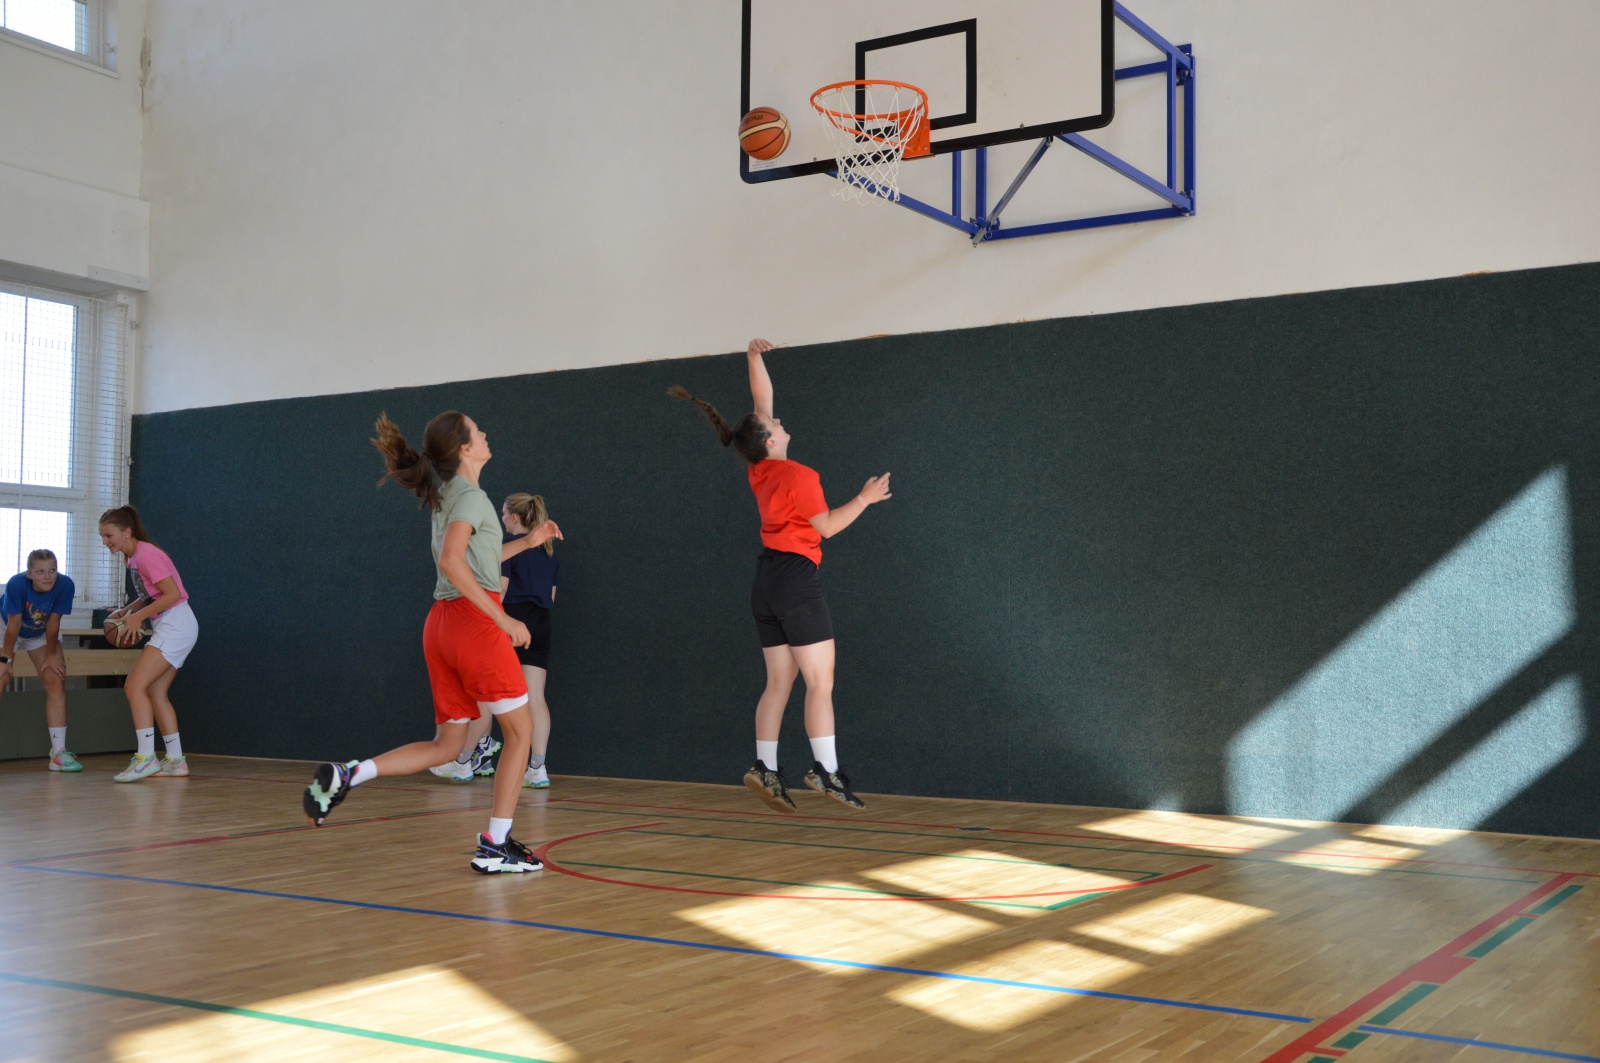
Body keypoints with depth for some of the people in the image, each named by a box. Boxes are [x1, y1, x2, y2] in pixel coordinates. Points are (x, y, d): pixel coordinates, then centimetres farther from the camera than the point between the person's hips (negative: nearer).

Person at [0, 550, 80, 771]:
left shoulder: (65, 585, -31)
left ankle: (59, 753, -7)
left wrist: (51, 656, -11)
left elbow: (53, 623, -19)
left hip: (42, 634, 2)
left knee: (56, 681, -8)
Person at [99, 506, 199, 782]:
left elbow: (173, 594, -21)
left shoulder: (146, 554, -15)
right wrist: (128, 611, 5)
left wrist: (138, 617, -18)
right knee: (155, 693, 10)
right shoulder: (133, 557, 13)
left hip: (176, 625, -10)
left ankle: (146, 757, -18)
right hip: (167, 628, 10)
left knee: (135, 686, -15)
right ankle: (175, 760, 15)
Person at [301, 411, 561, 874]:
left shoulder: (447, 495, 20)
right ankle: (496, 844, 1)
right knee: (520, 731, 3)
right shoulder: (471, 495, -7)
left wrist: (531, 540, 35)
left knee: (447, 744, 12)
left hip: (442, 624, 9)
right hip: (473, 619, -9)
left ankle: (346, 774, -2)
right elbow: (452, 561, -22)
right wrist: (502, 618, -20)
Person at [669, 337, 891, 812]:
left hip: (767, 581, 8)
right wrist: (865, 498, 1)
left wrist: (754, 358, 21)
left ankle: (765, 768, 6)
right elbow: (827, 525, -5)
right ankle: (826, 770, -9)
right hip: (797, 579, -8)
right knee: (820, 682, -6)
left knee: (778, 683, 9)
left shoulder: (761, 470, 8)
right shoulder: (799, 476, -13)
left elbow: (763, 400, 18)